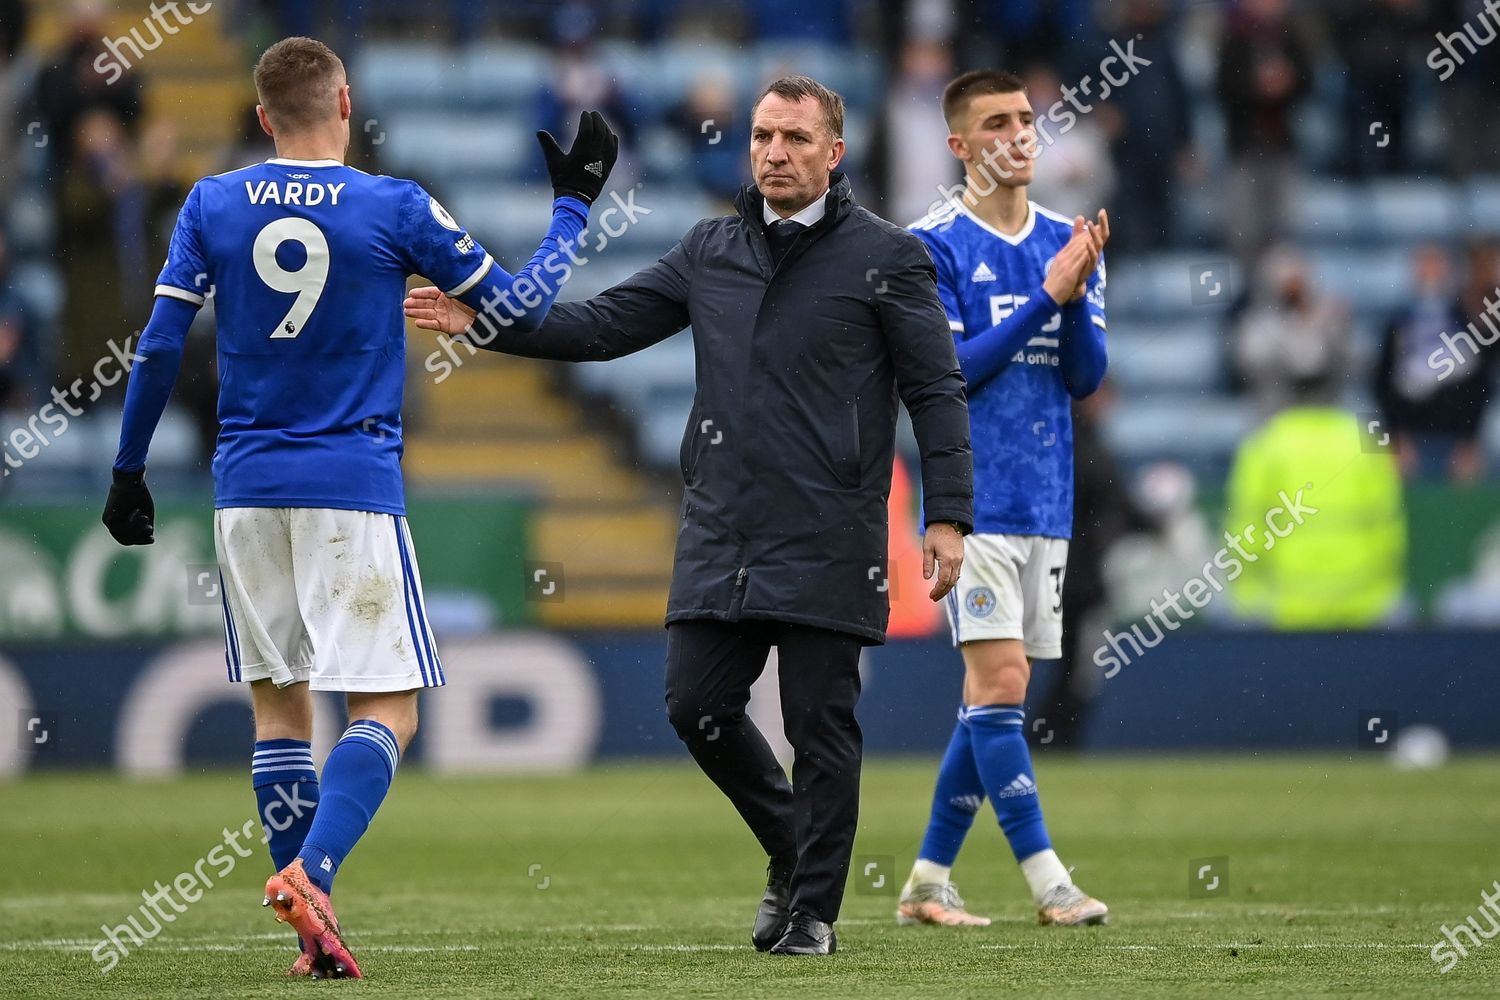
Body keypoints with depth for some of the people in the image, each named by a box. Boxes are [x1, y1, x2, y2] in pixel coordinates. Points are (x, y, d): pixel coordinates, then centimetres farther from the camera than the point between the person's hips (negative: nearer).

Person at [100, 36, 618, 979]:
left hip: (247, 490, 3)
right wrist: (574, 205, 17)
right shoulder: (395, 208, -4)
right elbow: (520, 305, 4)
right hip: (354, 489, -3)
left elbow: (161, 346, 1)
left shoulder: (211, 206, 3)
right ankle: (311, 874, -25)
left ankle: (313, 932, 6)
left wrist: (129, 468, 11)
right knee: (388, 712, -2)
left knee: (280, 705, 12)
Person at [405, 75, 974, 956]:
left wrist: (949, 517, -9)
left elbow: (937, 390, -2)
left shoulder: (886, 256, -1)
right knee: (697, 704, 4)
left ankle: (813, 909, 9)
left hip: (827, 545, -5)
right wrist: (488, 322, 1)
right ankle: (793, 849, 26)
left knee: (820, 725, -3)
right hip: (720, 537, 5)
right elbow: (607, 323, 12)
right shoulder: (711, 251, 13)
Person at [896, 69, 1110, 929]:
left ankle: (930, 880, 14)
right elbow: (946, 370, -13)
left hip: (1047, 501, 6)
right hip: (975, 496, -6)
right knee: (998, 681, -13)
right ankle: (1048, 880, -14)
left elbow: (1086, 378, 5)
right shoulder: (934, 246, -5)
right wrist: (1045, 294, -17)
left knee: (999, 693, 7)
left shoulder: (1070, 243, 10)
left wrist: (1078, 295, -12)